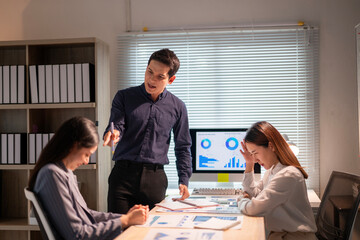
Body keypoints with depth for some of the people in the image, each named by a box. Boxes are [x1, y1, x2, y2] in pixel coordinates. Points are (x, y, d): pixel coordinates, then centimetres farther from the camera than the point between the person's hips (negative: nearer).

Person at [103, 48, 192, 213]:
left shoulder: (177, 107, 9)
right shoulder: (124, 97, 7)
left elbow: (183, 147, 14)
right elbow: (116, 127, -3)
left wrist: (184, 180, 6)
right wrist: (113, 134, -27)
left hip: (155, 178, 1)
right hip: (123, 175, 0)